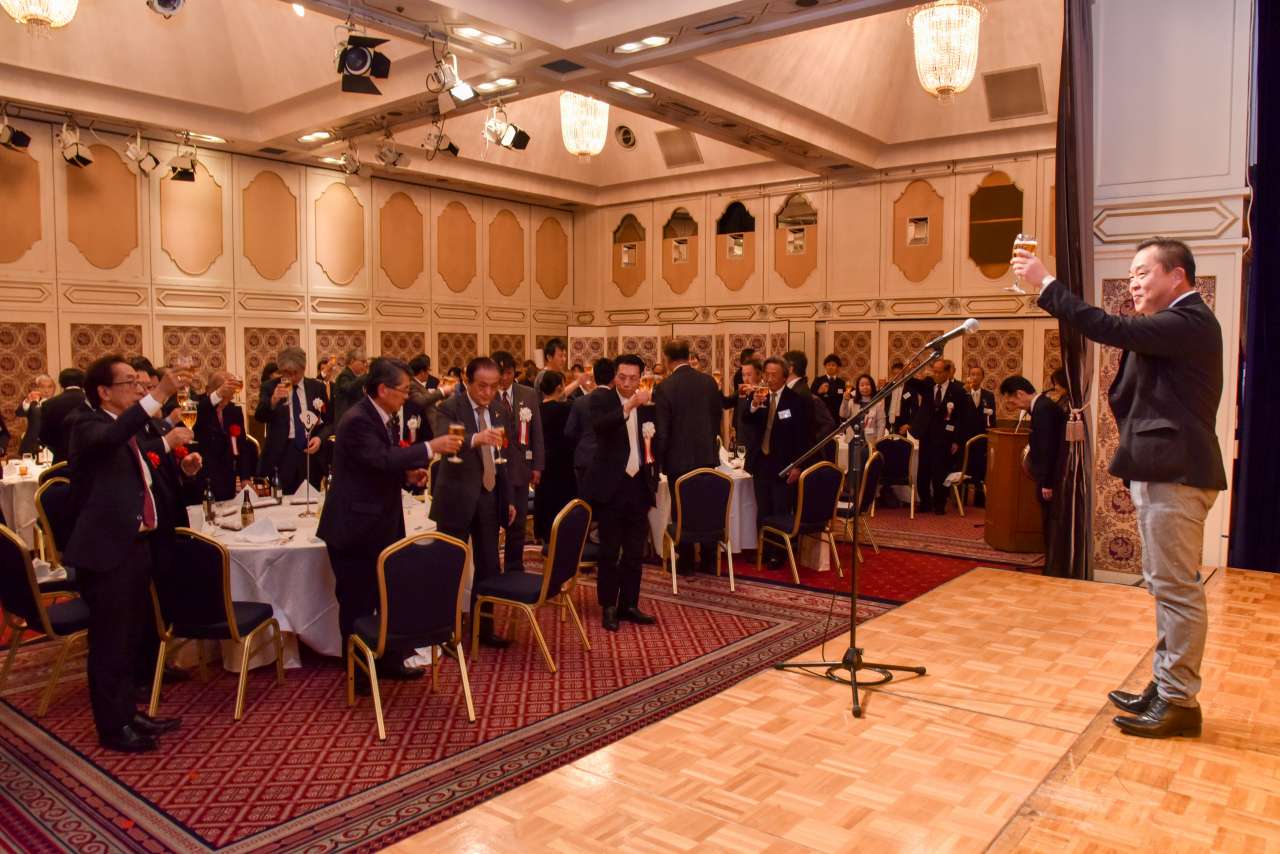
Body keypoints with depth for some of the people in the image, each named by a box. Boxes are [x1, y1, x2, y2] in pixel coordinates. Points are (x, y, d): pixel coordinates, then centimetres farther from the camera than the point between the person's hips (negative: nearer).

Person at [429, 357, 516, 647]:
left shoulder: (496, 411, 9)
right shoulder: (450, 408, -10)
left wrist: (508, 499, 15)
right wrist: (475, 438, -50)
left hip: (489, 498, 6)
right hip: (457, 498, -5)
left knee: (489, 566, 9)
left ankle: (483, 626, 22)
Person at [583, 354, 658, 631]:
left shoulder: (646, 406, 8)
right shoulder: (601, 398, -6)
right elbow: (599, 426, -27)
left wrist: (653, 474, 7)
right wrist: (630, 405, -38)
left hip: (638, 484, 5)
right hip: (611, 485, -4)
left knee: (635, 552, 10)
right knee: (609, 552, 3)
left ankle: (629, 605, 21)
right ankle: (608, 607, 15)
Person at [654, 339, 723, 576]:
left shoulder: (665, 388, -14)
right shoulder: (709, 381, -1)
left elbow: (661, 431, -11)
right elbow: (718, 417, 8)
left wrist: (660, 461, 2)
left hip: (679, 459, -4)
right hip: (707, 456, 4)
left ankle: (685, 563, 15)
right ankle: (709, 561, 20)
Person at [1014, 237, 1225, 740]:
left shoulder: (1189, 321, -12)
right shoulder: (1175, 324, 21)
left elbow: (1111, 329, -25)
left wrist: (1046, 283, -21)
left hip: (1174, 473, -11)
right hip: (1159, 470, 11)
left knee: (1176, 586, -4)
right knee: (1166, 585, 15)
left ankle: (1179, 702, 5)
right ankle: (1165, 688, 25)